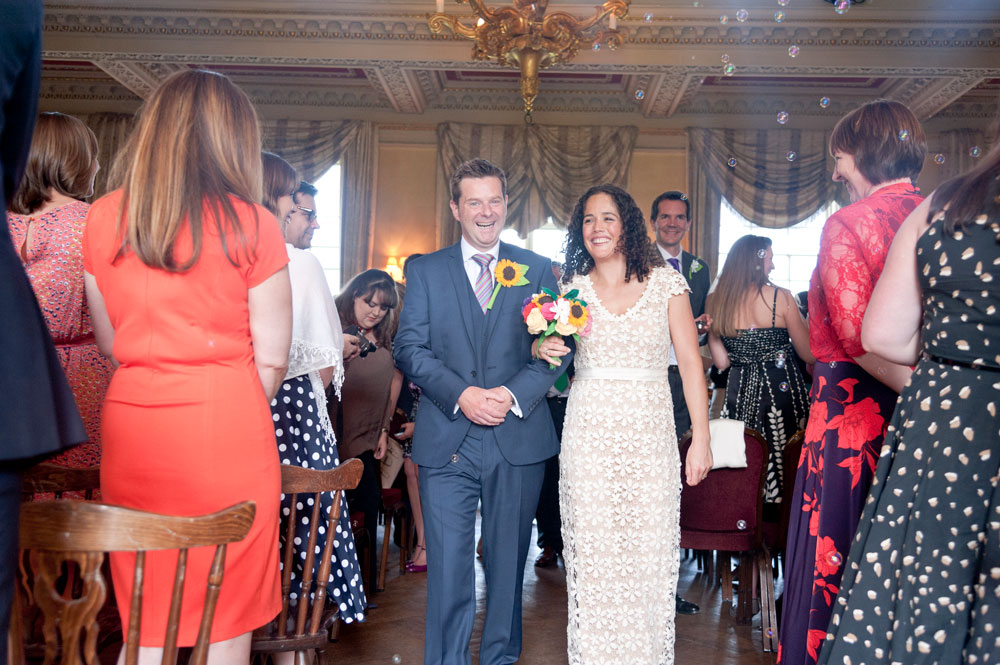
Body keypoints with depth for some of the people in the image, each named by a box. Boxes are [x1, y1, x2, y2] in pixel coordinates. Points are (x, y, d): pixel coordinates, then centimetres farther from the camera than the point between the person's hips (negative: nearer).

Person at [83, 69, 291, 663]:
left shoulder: (103, 218, 5)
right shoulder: (251, 224, -5)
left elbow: (111, 343, 12)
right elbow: (272, 360, -3)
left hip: (131, 429, 4)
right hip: (227, 432, -3)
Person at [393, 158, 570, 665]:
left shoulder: (537, 270, 9)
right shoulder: (426, 271, 8)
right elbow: (410, 348, 0)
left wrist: (513, 394, -14)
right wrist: (461, 394, -14)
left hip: (518, 439, 1)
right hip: (446, 440, -1)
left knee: (508, 562, 12)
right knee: (448, 568, -1)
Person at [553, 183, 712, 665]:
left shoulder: (666, 282, 2)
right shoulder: (572, 287, 6)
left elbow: (689, 361, 1)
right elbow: (550, 352, 16)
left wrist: (701, 439, -4)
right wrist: (545, 349, -9)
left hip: (650, 435, -1)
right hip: (588, 435, 1)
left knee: (648, 553, 3)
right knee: (591, 553, 3)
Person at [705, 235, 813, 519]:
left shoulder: (716, 301, 0)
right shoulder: (782, 298, -9)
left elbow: (721, 362, 1)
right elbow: (809, 354, -3)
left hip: (739, 391, 3)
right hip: (782, 390, -3)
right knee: (781, 458, 7)